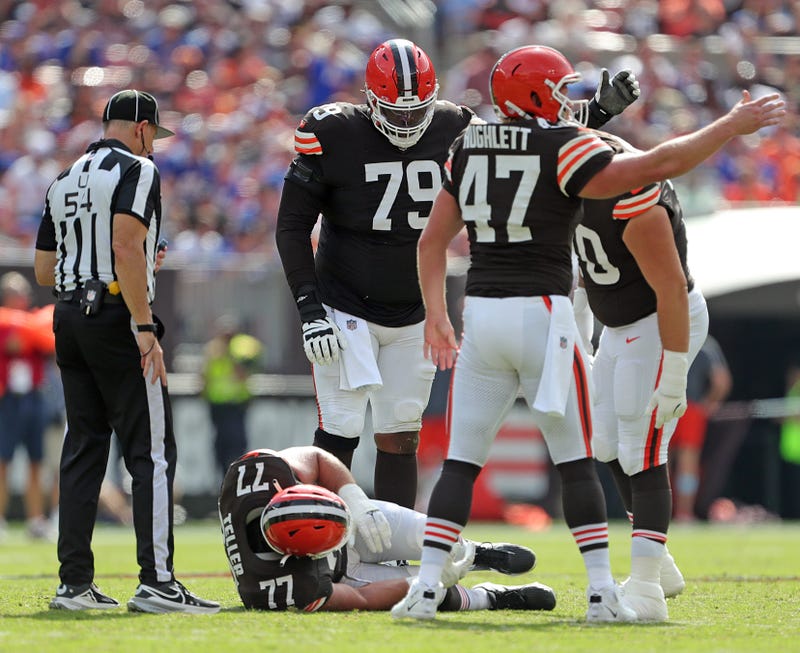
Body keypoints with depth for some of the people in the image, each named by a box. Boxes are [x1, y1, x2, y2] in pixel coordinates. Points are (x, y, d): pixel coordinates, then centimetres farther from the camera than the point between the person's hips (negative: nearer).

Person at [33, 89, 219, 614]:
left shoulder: (65, 183, 18)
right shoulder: (136, 171, -6)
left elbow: (44, 270, 19)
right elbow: (126, 246, -20)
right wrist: (144, 328, -21)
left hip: (69, 316, 8)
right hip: (115, 316, -8)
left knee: (83, 449, 10)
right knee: (152, 452, -7)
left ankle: (75, 582, 8)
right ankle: (156, 580, -13)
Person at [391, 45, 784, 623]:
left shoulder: (469, 150, 10)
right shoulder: (563, 149, -7)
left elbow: (433, 239, 12)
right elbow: (656, 166, -13)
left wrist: (436, 315, 19)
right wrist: (732, 126, -6)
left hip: (481, 314, 4)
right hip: (542, 313, -4)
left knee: (461, 462, 7)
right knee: (576, 462, 5)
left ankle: (427, 586, -2)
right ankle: (602, 592, 2)